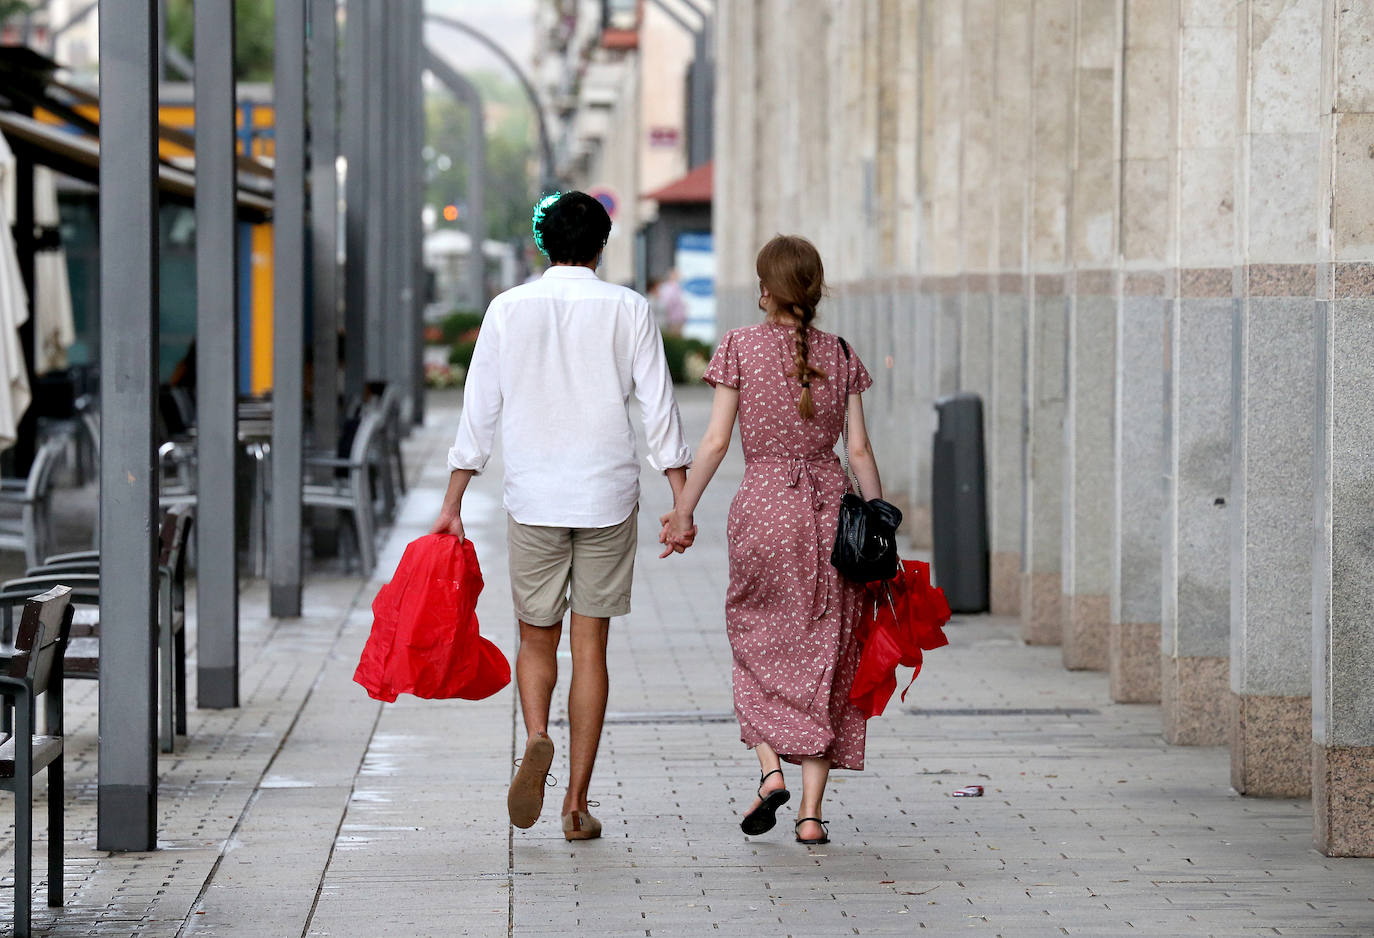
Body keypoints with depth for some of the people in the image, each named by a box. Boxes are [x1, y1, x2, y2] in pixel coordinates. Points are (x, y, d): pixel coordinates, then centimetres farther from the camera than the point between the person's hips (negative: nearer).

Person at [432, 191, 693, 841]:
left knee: (536, 638, 13)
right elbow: (658, 407, -2)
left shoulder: (509, 309, 1)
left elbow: (479, 411, 2)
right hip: (608, 496, 0)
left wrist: (453, 504, 8)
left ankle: (536, 739, -16)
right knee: (590, 645, 6)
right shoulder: (627, 309, 0)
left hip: (533, 497, 0)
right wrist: (683, 501, 1)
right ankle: (577, 802, 5)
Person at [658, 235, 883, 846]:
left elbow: (716, 440, -5)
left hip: (762, 503, -2)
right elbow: (859, 449, 3)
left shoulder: (741, 347, -3)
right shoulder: (840, 355, 3)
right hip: (830, 501, 2)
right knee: (822, 649, 6)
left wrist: (683, 510, 2)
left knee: (757, 636, 17)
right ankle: (811, 811, 4)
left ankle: (769, 768, -2)